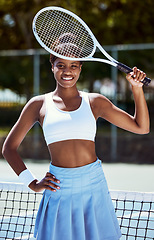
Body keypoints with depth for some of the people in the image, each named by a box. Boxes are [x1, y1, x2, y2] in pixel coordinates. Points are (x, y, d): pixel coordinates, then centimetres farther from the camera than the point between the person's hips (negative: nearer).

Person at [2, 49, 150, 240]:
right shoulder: (39, 105, 5)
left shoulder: (95, 102, 8)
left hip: (94, 188, 1)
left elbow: (141, 127, 13)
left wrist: (137, 88, 1)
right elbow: (9, 147, 10)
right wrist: (33, 184, 0)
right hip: (59, 190, -1)